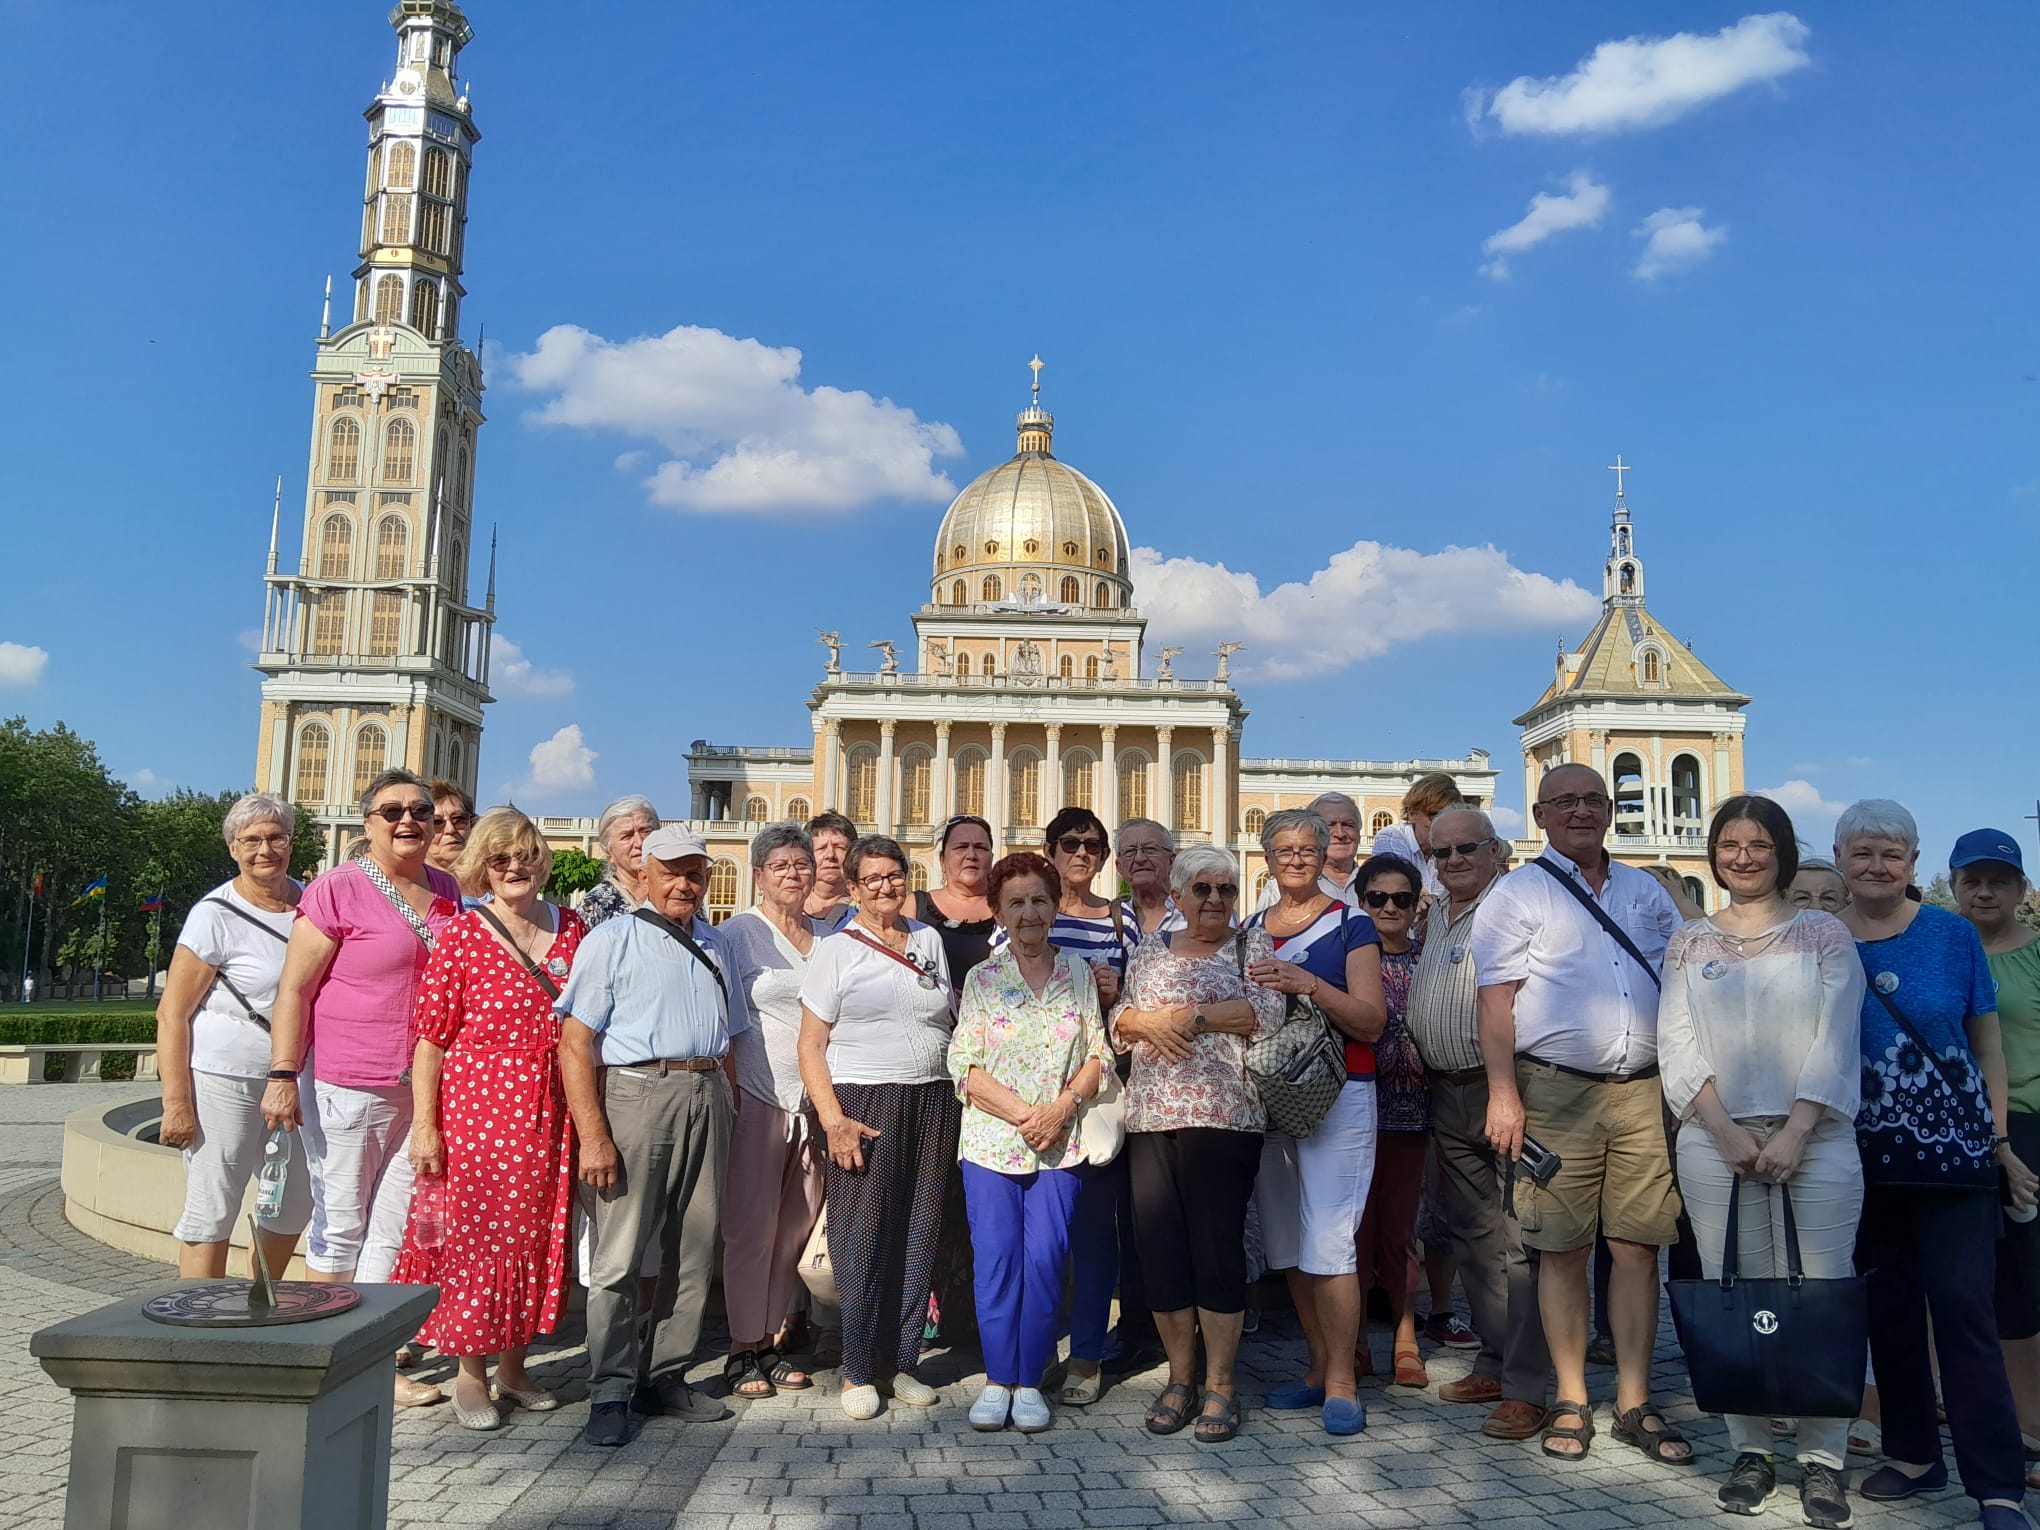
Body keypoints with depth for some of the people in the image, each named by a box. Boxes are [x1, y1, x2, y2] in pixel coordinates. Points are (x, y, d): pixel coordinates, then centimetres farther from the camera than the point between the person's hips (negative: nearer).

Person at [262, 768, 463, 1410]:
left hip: (424, 1087, 5)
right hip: (346, 1086, -5)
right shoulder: (337, 889, -7)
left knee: (399, 1225, 7)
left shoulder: (446, 891, 10)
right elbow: (294, 988, -8)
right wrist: (283, 1074, -14)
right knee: (341, 1224, 6)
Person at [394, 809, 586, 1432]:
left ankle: (513, 1366, 27)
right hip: (475, 1107, -3)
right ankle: (470, 1374, 19)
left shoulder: (572, 932, 6)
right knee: (475, 1235, 3)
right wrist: (424, 1124, -9)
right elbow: (430, 1035, -5)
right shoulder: (462, 935, -5)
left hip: (548, 1115, 4)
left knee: (535, 1234, 10)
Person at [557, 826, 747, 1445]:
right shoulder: (611, 940, 1)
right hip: (636, 1093, -5)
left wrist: (731, 1116, 13)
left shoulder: (715, 946, 19)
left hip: (707, 1099, 5)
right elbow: (575, 1042, -6)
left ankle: (667, 1375, 20)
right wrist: (592, 1135, -14)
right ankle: (610, 1392, 7)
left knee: (694, 1252, 8)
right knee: (620, 1254, -3)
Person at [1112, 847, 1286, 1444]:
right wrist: (1146, 1021, -7)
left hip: (1223, 1115, -3)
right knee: (1160, 1247, 3)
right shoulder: (1149, 951, 17)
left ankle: (1221, 1383, 8)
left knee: (1217, 1244, -5)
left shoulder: (1253, 945, 7)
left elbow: (1266, 1014, -8)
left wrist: (1187, 1015, -11)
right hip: (1151, 1116, 4)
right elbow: (1119, 1022, 15)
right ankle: (1179, 1378, 17)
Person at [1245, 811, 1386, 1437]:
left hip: (1336, 1095, -5)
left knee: (1328, 1240, -11)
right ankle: (1320, 1367, 21)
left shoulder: (1350, 925, -1)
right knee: (1288, 1243, 9)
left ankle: (1341, 1382, -2)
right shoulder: (1248, 930, 14)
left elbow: (1372, 1021, -9)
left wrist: (1309, 985, -22)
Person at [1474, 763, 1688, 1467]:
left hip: (1644, 1091, 4)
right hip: (1557, 1091, -3)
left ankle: (1635, 1402, 14)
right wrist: (1504, 1092, -13)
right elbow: (1496, 999, -4)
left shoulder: (1646, 892, 16)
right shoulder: (1517, 894, 2)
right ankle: (1571, 1401, 12)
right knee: (1564, 1249, 2)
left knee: (1638, 1247, 4)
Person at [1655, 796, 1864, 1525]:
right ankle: (1750, 1451, 13)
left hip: (1814, 1141, -1)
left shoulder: (1824, 935, 7)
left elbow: (1835, 1042, -1)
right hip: (1716, 1143, 1)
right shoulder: (1688, 943, 11)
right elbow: (1676, 1043, 4)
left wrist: (1793, 1134, -11)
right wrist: (1728, 1133, -8)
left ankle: (1823, 1458, 8)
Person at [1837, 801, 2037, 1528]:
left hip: (1952, 1153, -2)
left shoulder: (1954, 936, -2)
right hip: (1865, 1159, 2)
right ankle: (1912, 1454, 25)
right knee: (1888, 1312, 10)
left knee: (1963, 1309, -5)